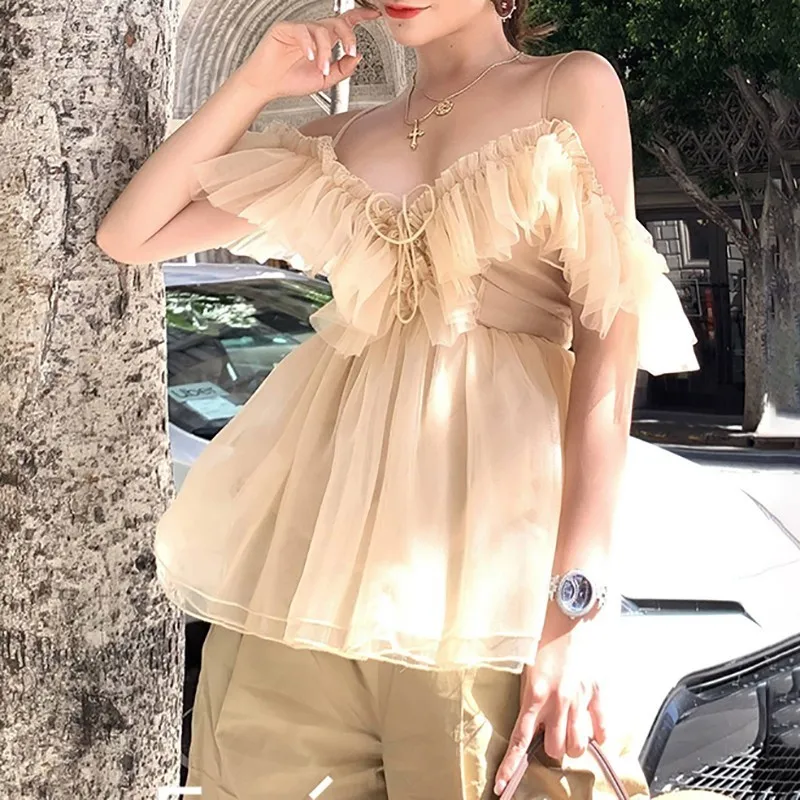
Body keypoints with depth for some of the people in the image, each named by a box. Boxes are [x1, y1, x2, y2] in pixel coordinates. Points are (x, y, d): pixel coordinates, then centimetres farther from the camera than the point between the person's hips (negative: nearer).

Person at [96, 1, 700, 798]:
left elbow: (610, 339, -5)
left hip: (480, 558, -4)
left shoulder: (573, 89, 5)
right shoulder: (340, 142, 16)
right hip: (313, 550, 4)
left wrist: (580, 593, -15)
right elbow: (127, 235, 17)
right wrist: (252, 85, 8)